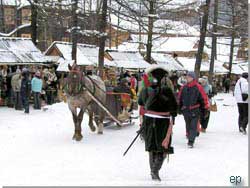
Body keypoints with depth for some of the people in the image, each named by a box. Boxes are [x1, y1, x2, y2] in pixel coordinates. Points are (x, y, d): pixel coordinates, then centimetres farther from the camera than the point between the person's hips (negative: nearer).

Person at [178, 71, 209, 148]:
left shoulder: (198, 87, -5)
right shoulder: (184, 88, 7)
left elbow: (204, 98, -1)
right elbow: (180, 98, 18)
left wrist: (205, 109, 0)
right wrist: (179, 108, 19)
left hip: (195, 110, -4)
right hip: (185, 110, 4)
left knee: (193, 126, -8)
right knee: (188, 126, 13)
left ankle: (191, 141, -10)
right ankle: (189, 137, 29)